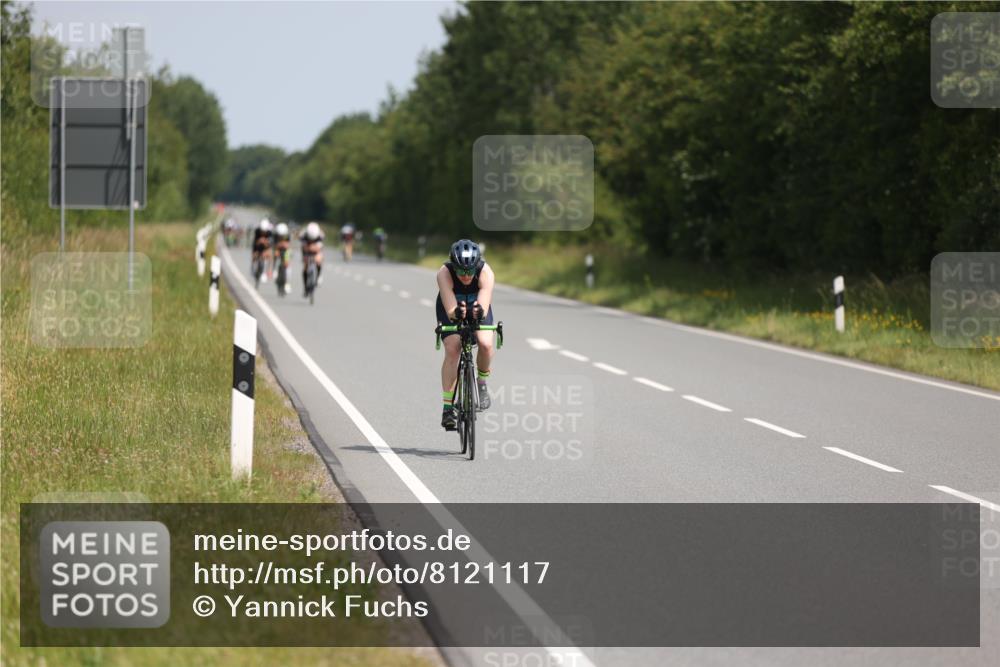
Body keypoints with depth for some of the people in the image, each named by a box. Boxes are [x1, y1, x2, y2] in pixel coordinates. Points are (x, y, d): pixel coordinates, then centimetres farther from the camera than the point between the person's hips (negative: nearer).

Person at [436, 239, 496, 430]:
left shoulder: (486, 273, -33)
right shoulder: (444, 273, -34)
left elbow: (485, 308, -44)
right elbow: (450, 310, -42)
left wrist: (479, 312, -67)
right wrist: (457, 313, -65)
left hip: (477, 309, 1)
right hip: (451, 310, -1)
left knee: (486, 344, -27)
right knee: (452, 349, -22)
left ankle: (482, 382, 3)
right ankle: (448, 406, -17)